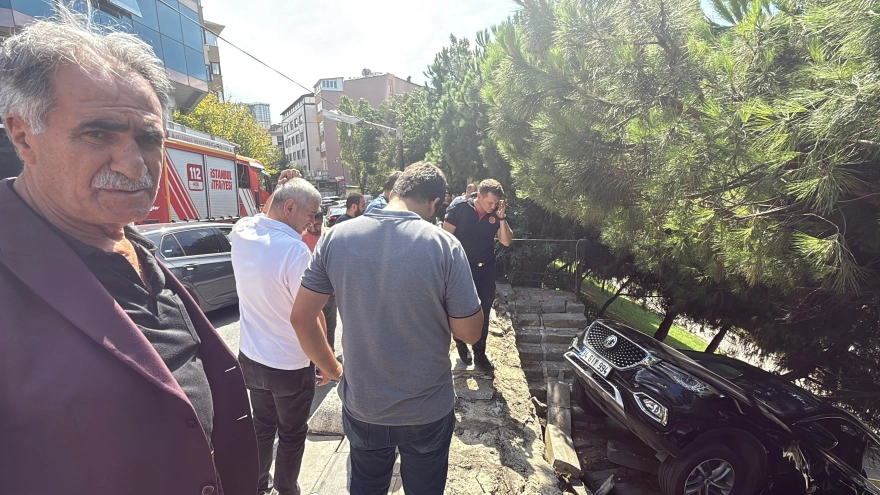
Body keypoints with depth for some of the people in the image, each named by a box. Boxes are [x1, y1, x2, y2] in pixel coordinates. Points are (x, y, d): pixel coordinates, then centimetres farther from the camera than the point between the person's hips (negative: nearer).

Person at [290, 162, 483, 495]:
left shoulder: (336, 238, -11)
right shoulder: (444, 246, -21)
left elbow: (300, 317, -5)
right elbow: (469, 332, -14)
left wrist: (331, 369, 8)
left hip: (361, 406, 3)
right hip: (427, 410, -2)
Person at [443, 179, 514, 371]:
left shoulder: (496, 215, -2)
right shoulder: (460, 209, -12)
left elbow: (507, 242, -6)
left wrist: (502, 218, -16)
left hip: (486, 270, 3)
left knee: (483, 312, 10)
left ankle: (480, 353, 25)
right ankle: (461, 344, 36)